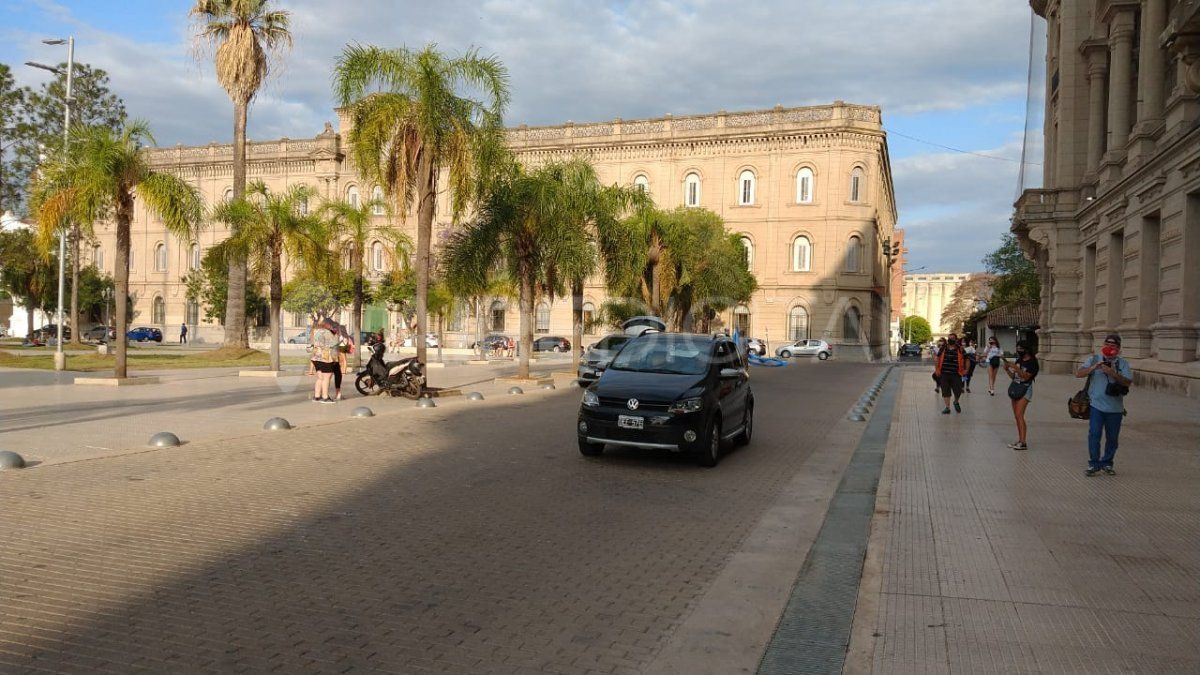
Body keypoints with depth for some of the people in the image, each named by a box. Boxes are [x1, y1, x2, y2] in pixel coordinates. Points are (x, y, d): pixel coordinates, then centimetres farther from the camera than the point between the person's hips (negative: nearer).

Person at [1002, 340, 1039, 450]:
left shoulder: (1032, 362, -8)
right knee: (1016, 416, 6)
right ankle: (1019, 440, 10)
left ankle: (1023, 443, -18)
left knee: (1019, 415, -16)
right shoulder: (1019, 360, 14)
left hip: (1025, 389, -8)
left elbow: (1026, 376, -18)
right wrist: (1008, 370, -2)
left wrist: (1015, 368, -24)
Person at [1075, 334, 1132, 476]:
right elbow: (1078, 373, -4)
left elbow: (1128, 382, -6)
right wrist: (1093, 367, -19)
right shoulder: (1094, 359, 6)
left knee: (1112, 438, 8)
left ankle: (1107, 463, 23)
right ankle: (1093, 464, 1)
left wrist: (1114, 374, -21)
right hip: (1096, 405, -1)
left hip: (1115, 408, 1)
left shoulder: (1123, 363, 6)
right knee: (1094, 435, -8)